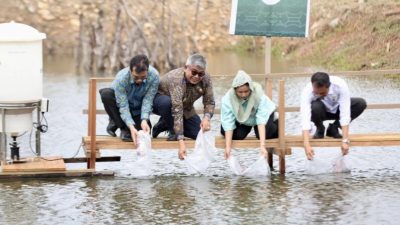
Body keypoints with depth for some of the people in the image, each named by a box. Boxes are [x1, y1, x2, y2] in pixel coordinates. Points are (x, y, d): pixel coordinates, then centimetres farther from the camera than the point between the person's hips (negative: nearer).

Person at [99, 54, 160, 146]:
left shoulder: (154, 76, -28)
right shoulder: (121, 78, -33)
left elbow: (147, 101, -24)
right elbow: (123, 106, -32)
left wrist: (144, 120, -39)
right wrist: (131, 127, -44)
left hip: (138, 109, 2)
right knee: (106, 94, -33)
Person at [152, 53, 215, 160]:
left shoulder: (206, 79, -22)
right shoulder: (176, 79, -40)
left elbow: (209, 102, -16)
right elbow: (177, 110, -47)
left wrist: (206, 117, -41)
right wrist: (181, 142, -54)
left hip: (185, 108, 6)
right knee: (166, 102, -40)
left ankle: (164, 125, 13)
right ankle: (173, 132, -13)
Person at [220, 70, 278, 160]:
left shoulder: (259, 95, -38)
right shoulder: (227, 99, -33)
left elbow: (261, 120, -42)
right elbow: (228, 123, -31)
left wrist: (262, 145, -49)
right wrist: (228, 147, -37)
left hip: (264, 113, -2)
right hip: (241, 119, 2)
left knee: (264, 134, -26)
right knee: (237, 135, -21)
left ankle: (277, 125, 9)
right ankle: (248, 128, 15)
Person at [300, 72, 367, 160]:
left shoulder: (340, 85, -35)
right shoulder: (307, 91, -34)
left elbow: (345, 113, -38)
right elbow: (305, 118, -42)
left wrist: (345, 141, -44)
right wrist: (307, 145, -53)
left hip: (337, 109, 2)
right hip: (322, 112, -2)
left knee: (361, 103, -26)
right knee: (315, 107, -37)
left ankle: (333, 129, -5)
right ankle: (320, 129, -3)